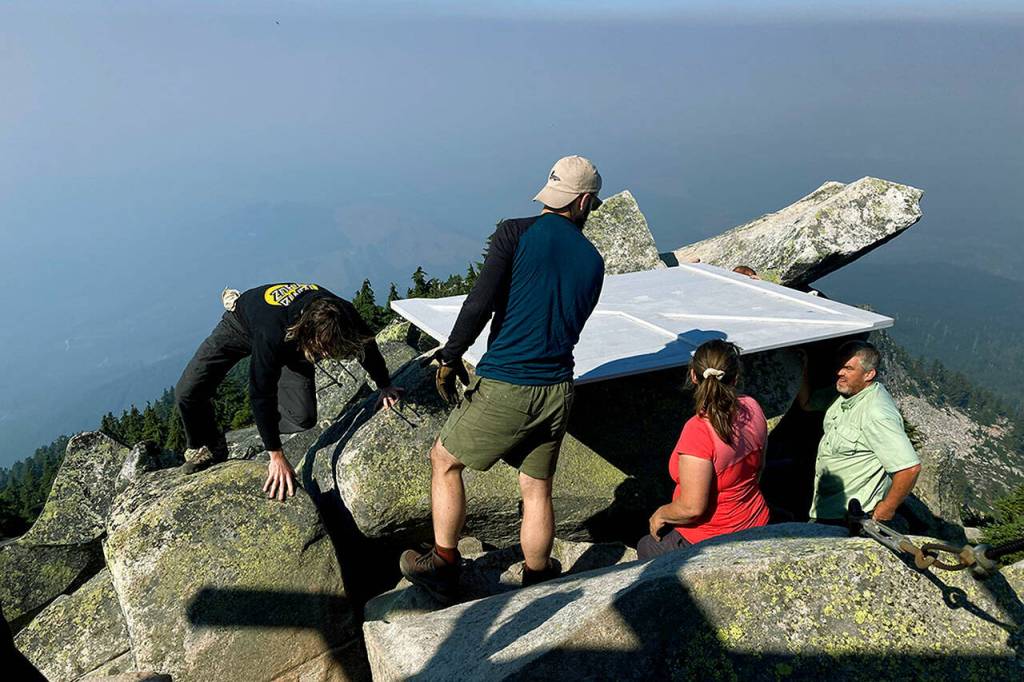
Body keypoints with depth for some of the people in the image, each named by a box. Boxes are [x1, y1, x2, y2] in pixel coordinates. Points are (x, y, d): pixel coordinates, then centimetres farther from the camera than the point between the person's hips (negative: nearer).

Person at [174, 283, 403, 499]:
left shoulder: (343, 314, -36)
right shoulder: (272, 333, -49)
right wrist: (276, 456, -37)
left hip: (291, 345, 3)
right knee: (188, 393, -15)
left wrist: (385, 386, 1)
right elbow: (261, 394, -40)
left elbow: (366, 345, -11)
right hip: (241, 326, -3)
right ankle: (206, 449, 13)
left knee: (304, 419, -15)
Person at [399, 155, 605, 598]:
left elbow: (480, 304, -16)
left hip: (504, 389, -4)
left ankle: (443, 566, 26)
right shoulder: (593, 261, 8)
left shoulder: (517, 233, -7)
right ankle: (537, 582, 31)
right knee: (537, 489, 18)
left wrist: (449, 358, -5)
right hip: (557, 391, 4)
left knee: (444, 461, 18)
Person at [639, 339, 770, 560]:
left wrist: (660, 515, -8)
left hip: (710, 543, -7)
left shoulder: (698, 431, -32)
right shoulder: (752, 409, -10)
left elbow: (692, 508, -27)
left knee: (645, 547, 22)